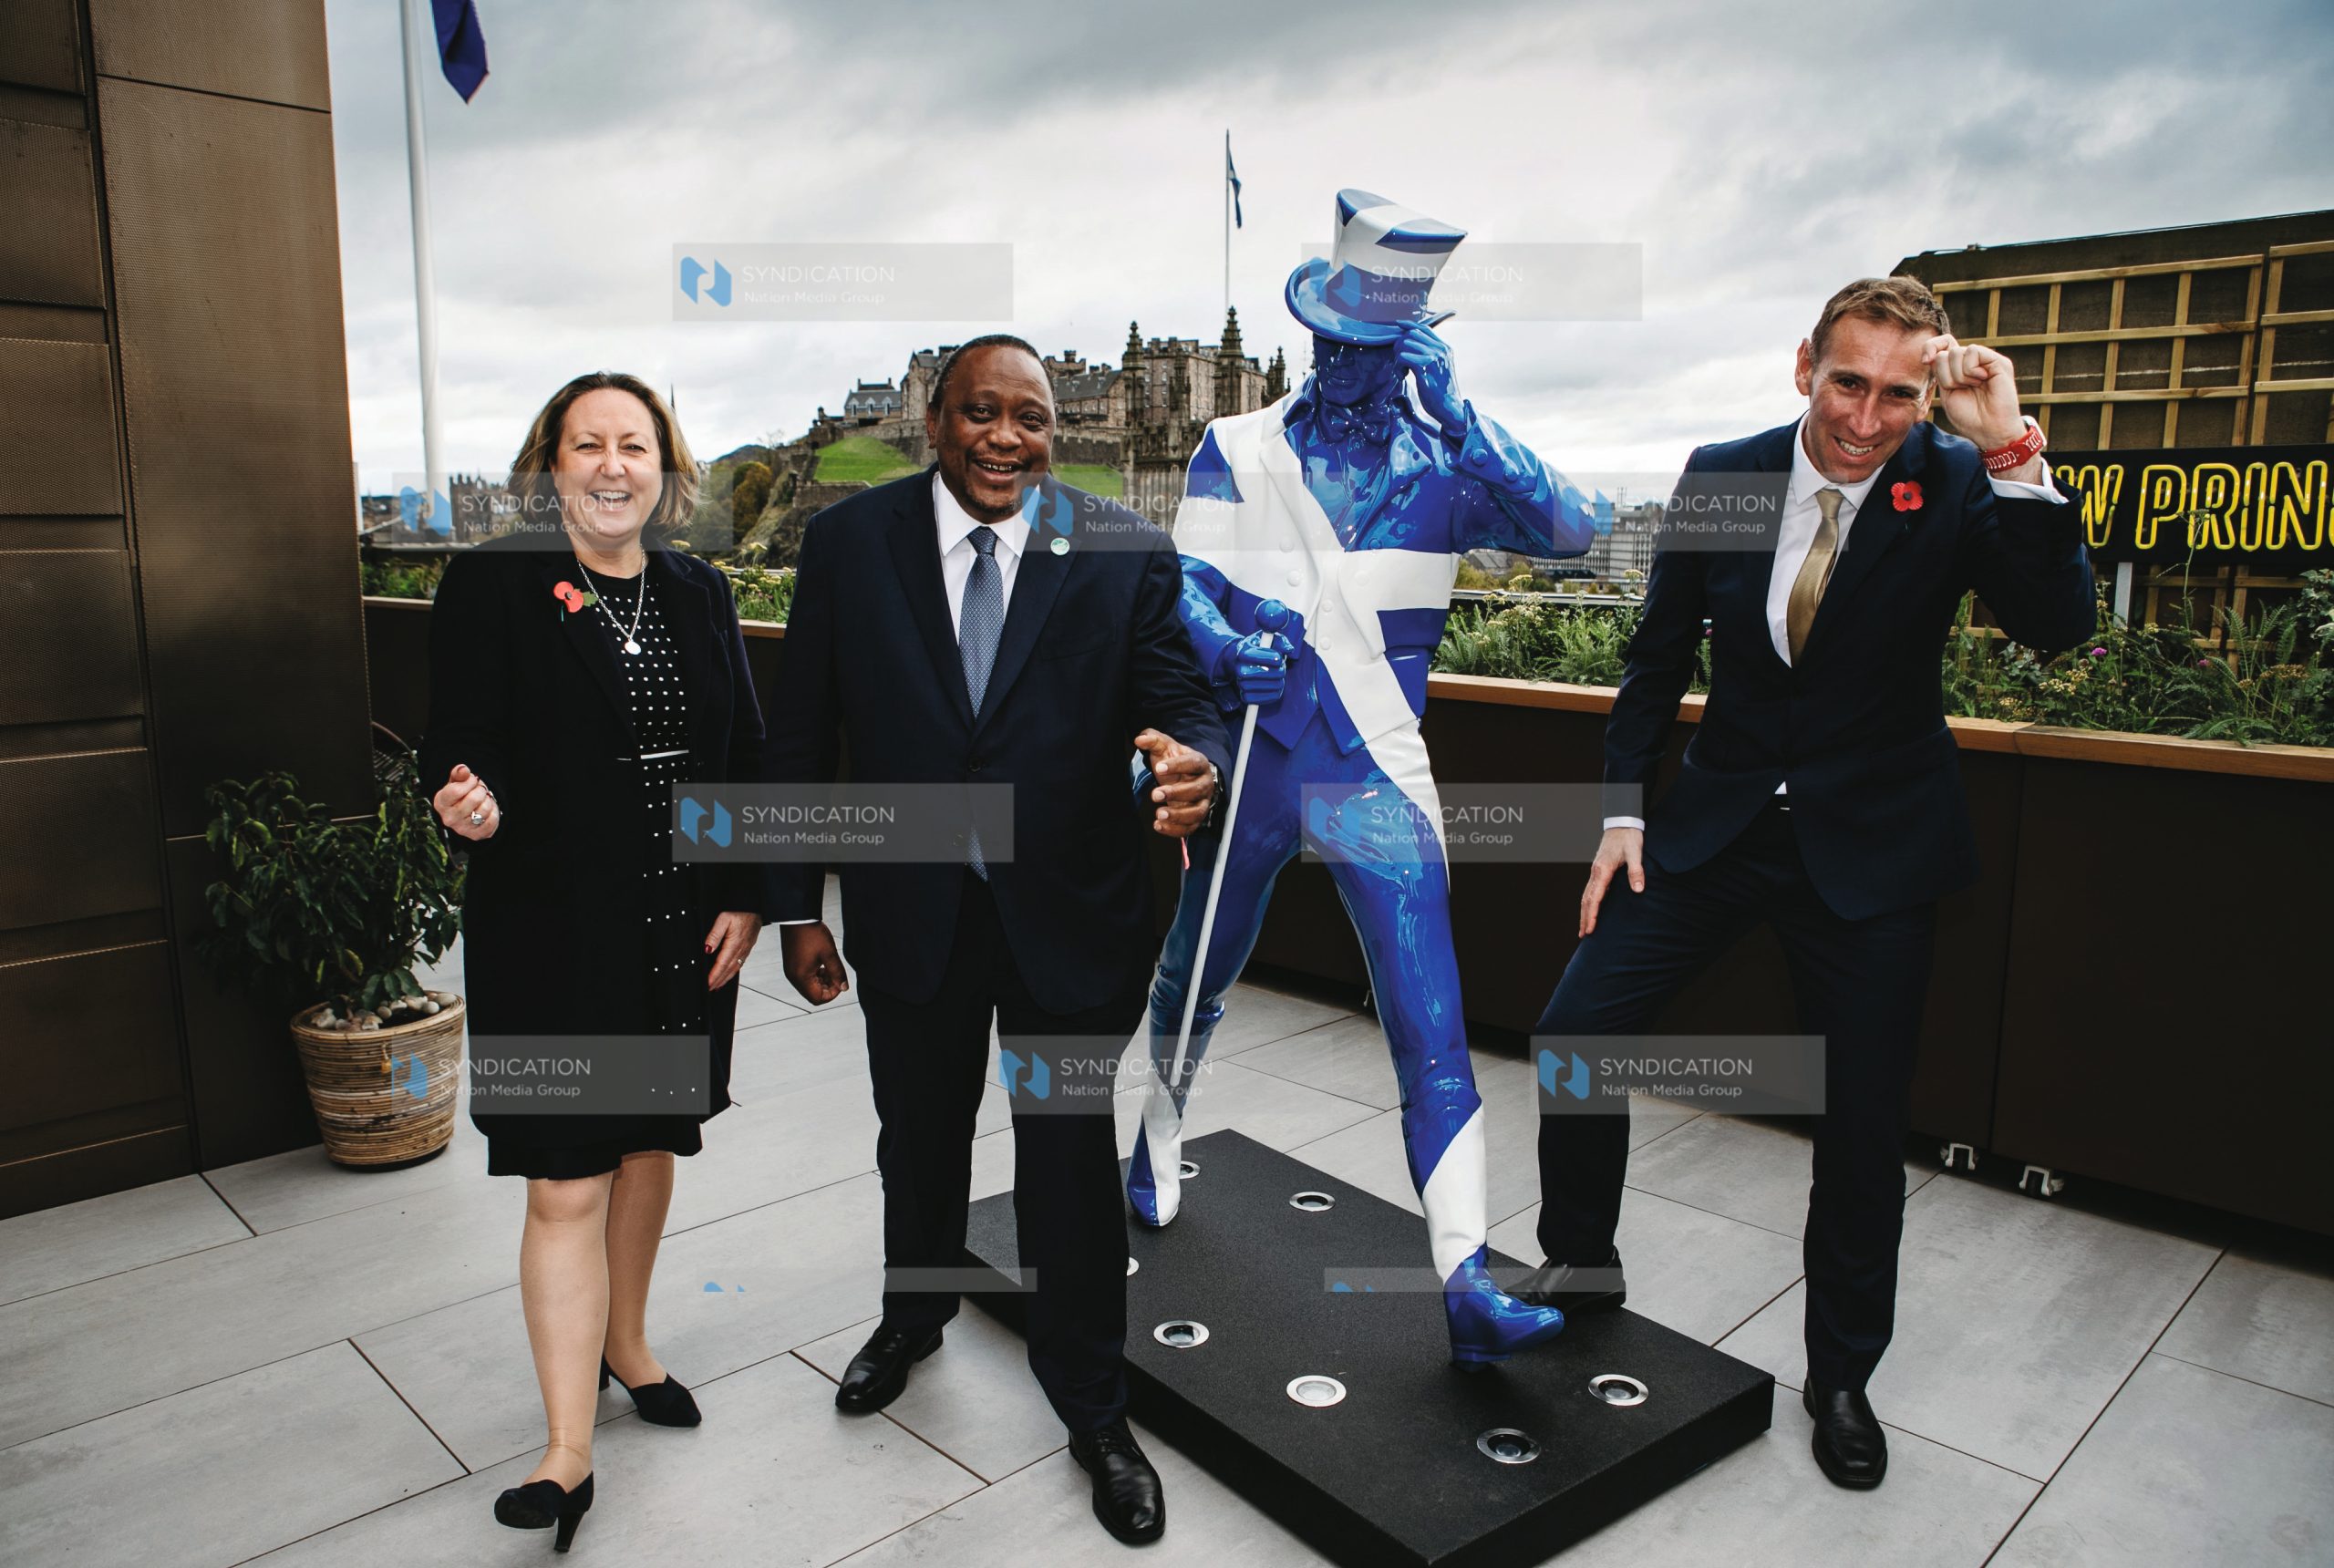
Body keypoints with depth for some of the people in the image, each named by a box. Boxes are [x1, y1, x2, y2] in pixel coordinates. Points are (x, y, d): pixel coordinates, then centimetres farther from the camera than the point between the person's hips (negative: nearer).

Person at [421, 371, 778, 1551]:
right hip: (552, 934, -4)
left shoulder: (700, 594, 6)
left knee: (650, 1147, 18)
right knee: (565, 1186, -1)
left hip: (687, 930, 5)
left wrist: (746, 897, 1)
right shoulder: (490, 585, -6)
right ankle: (568, 1451, 11)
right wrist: (470, 803, -32)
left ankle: (626, 1344, 41)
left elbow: (746, 757, 8)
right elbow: (459, 746, -9)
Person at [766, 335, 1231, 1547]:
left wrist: (1193, 766, -34)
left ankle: (1092, 1410, 33)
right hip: (909, 912, 2)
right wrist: (798, 906, -1)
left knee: (1072, 1165, 12)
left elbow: (1177, 702, -9)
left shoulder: (1125, 554, -7)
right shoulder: (847, 542, -5)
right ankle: (913, 1314, 54)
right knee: (919, 1139, 24)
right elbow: (802, 736, -1)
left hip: (1068, 915, -1)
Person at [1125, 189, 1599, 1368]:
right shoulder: (1239, 448, 2)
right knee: (1194, 980, 19)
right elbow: (1185, 582, -2)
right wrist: (1222, 646, -24)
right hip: (1247, 764, 2)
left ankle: (1466, 1287, -3)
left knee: (1432, 1031, -8)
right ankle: (1159, 1139, 49)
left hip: (1375, 781, -1)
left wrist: (1457, 418, -24)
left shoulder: (1444, 462, -1)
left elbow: (1570, 529, -15)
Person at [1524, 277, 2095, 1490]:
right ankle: (1581, 1262, 23)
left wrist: (2011, 452, -32)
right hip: (1717, 819, 2)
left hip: (1871, 845, -2)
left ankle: (1840, 1375, 29)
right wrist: (1624, 809, 0)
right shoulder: (1721, 476, -4)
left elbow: (2057, 626, -24)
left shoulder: (1957, 488, -10)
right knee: (1576, 1030, -4)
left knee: (1863, 1121, 6)